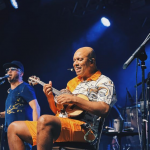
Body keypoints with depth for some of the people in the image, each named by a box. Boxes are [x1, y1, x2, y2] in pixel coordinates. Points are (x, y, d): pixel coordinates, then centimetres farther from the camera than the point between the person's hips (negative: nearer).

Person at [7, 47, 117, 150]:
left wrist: (75, 100, -15)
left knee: (45, 120, -37)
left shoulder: (104, 82, 4)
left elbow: (104, 110, -14)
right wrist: (50, 98, 6)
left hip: (84, 129, -9)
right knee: (14, 129, 0)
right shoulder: (72, 83, 27)